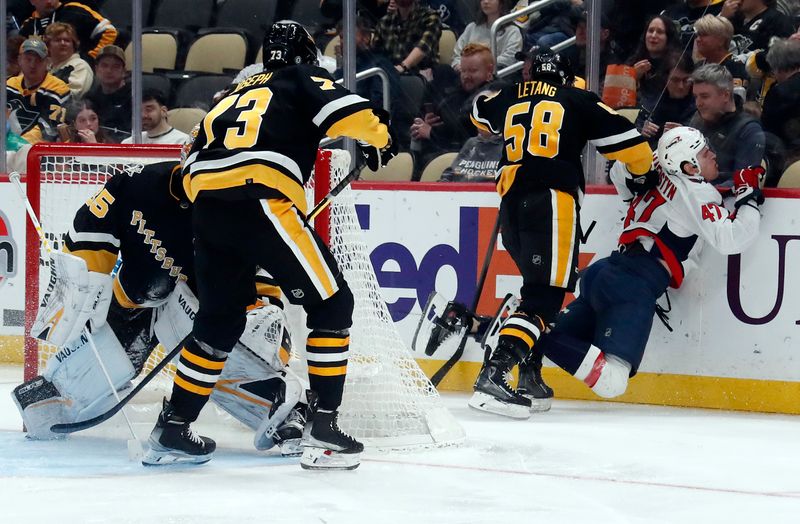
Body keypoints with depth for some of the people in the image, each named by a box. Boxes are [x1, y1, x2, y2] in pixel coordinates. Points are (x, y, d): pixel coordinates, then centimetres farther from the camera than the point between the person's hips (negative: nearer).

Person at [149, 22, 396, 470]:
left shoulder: (233, 95, 32)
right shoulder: (303, 80, 15)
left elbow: (192, 171, 29)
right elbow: (351, 113, -4)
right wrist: (379, 139, 17)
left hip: (207, 204, 7)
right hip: (261, 201, -7)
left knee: (220, 319, 24)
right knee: (332, 305, 4)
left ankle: (173, 427, 27)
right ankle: (322, 428, -2)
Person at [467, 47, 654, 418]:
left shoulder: (508, 99, 18)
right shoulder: (578, 101, 7)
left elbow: (480, 114, 41)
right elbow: (627, 143, 6)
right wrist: (643, 168, 27)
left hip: (511, 206, 6)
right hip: (552, 204, -6)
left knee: (539, 288, 22)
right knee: (544, 298, -10)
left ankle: (530, 377, 18)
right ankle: (492, 378, -27)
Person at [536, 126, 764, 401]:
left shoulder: (657, 179, 20)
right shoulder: (698, 193, -3)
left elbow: (620, 170, 39)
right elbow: (731, 239, -12)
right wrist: (749, 197, 1)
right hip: (636, 285, -9)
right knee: (610, 381, -20)